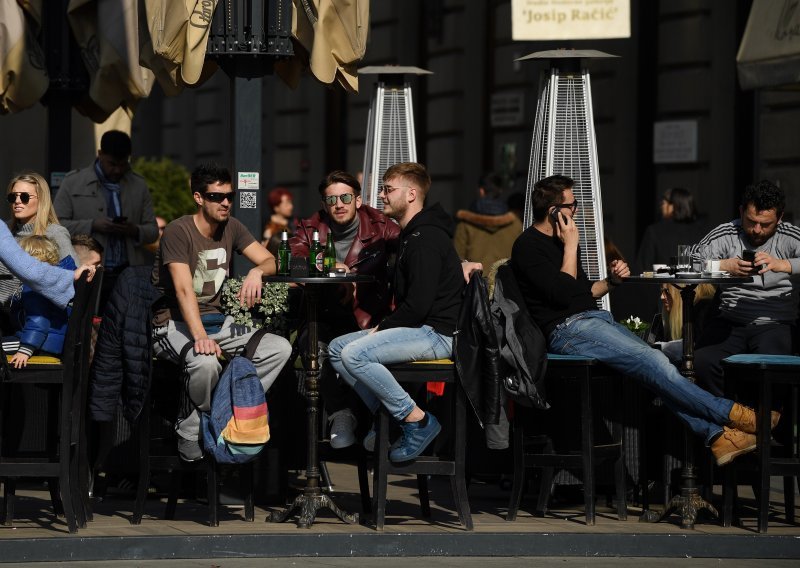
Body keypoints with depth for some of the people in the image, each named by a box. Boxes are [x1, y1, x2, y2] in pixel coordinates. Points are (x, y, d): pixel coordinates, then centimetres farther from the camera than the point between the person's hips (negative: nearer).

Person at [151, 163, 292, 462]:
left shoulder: (231, 227, 8)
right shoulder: (178, 232, -14)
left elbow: (271, 260, 8)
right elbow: (184, 289, -25)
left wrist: (257, 271, -19)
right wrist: (200, 336, -39)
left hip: (217, 321, 7)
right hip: (176, 324, -7)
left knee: (280, 348, -13)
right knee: (205, 363, -38)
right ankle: (191, 435, -13)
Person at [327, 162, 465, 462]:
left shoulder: (426, 238, -16)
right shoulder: (409, 236, 18)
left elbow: (419, 303, -23)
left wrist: (383, 328, -12)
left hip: (436, 333, -11)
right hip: (418, 329, 11)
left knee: (355, 354, -25)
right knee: (337, 348, 7)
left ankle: (417, 420, -17)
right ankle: (386, 415, 3)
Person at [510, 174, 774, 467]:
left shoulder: (555, 242, 21)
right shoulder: (528, 247, -7)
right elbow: (562, 294, -17)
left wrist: (610, 281, 9)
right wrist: (571, 247, -10)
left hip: (594, 319, 9)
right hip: (568, 330, -9)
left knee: (655, 364, -12)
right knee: (653, 362, -23)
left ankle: (716, 435, -21)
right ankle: (730, 414, -21)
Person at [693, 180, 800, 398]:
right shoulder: (727, 234, 7)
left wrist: (782, 265, -28)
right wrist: (725, 265, -21)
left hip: (775, 324, -2)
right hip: (730, 323, 2)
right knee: (702, 362, -27)